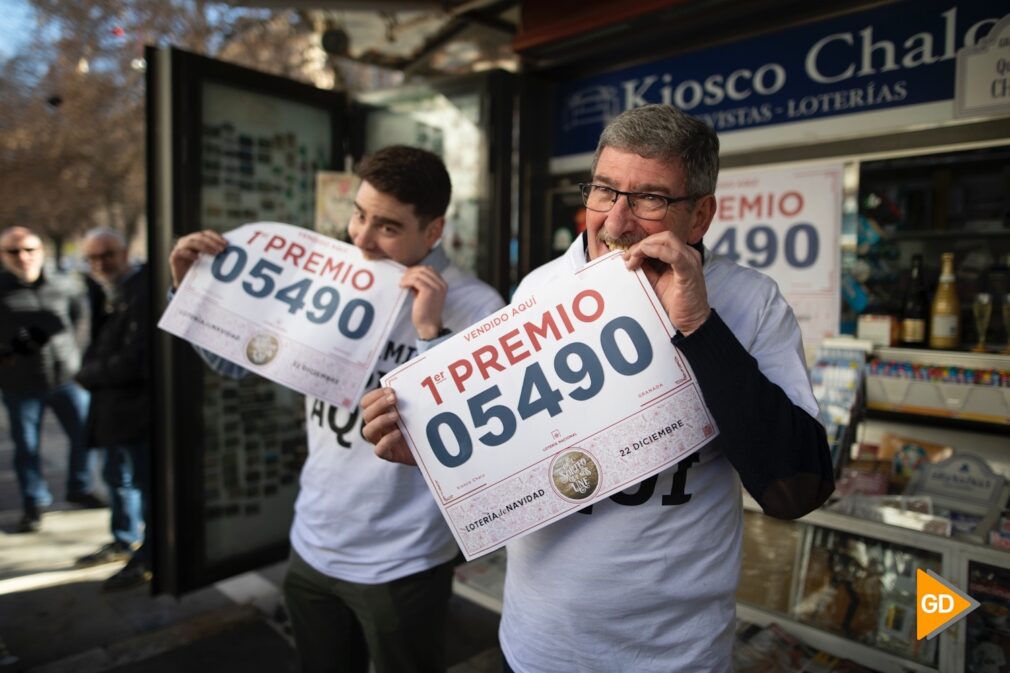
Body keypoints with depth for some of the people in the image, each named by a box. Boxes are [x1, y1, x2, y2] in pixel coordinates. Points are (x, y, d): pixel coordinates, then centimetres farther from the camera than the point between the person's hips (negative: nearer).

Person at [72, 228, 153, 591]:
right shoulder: (107, 292, 9)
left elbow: (134, 361, -25)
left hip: (139, 406, -10)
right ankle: (124, 542, 42)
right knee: (118, 477, 23)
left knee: (146, 482, 4)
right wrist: (90, 369, -5)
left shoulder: (144, 292, -22)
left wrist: (87, 375, -11)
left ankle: (148, 559, 19)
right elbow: (101, 345, 16)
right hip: (114, 405, 10)